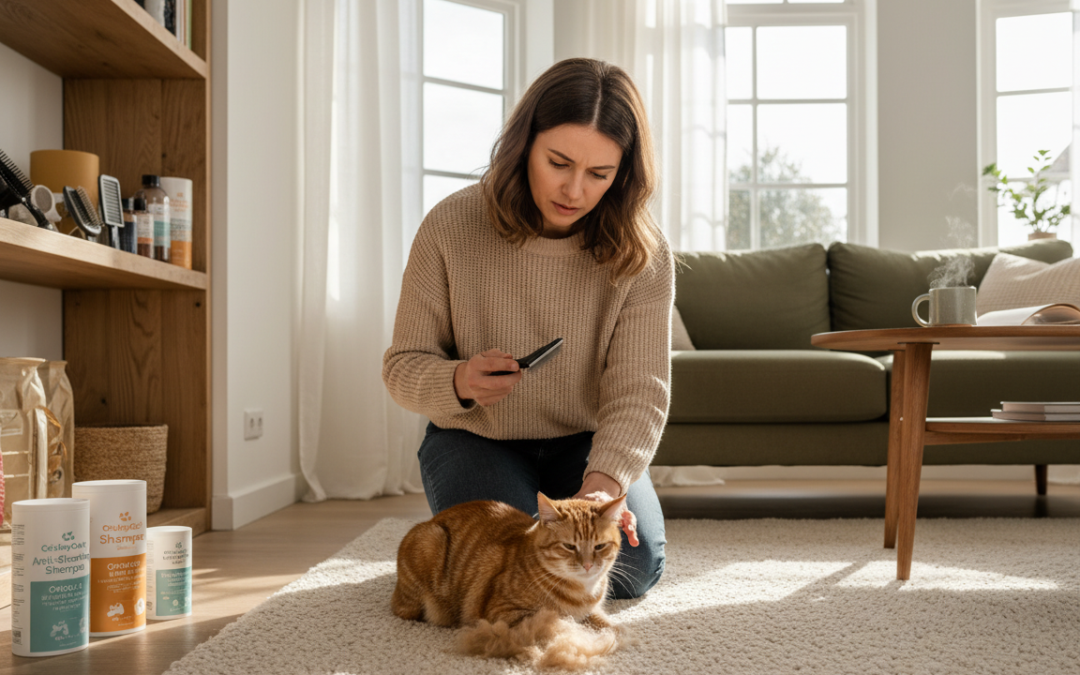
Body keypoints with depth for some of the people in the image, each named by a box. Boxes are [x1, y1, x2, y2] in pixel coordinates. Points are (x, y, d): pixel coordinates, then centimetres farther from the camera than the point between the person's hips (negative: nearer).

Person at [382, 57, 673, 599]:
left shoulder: (642, 255, -15)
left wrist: (602, 482, -41)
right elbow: (403, 365, -10)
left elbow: (638, 391, -21)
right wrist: (457, 382, -34)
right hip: (475, 438, -1)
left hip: (585, 442, 2)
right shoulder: (450, 228, -18)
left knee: (632, 567, -19)